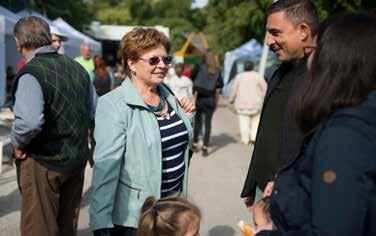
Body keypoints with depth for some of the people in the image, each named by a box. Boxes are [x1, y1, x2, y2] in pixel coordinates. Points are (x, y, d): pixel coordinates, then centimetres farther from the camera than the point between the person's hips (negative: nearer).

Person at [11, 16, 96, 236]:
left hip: (43, 163, -7)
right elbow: (95, 113, 10)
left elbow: (30, 122, -31)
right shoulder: (78, 68, 5)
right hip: (77, 160, 7)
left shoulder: (30, 73, -18)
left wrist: (18, 144, -13)